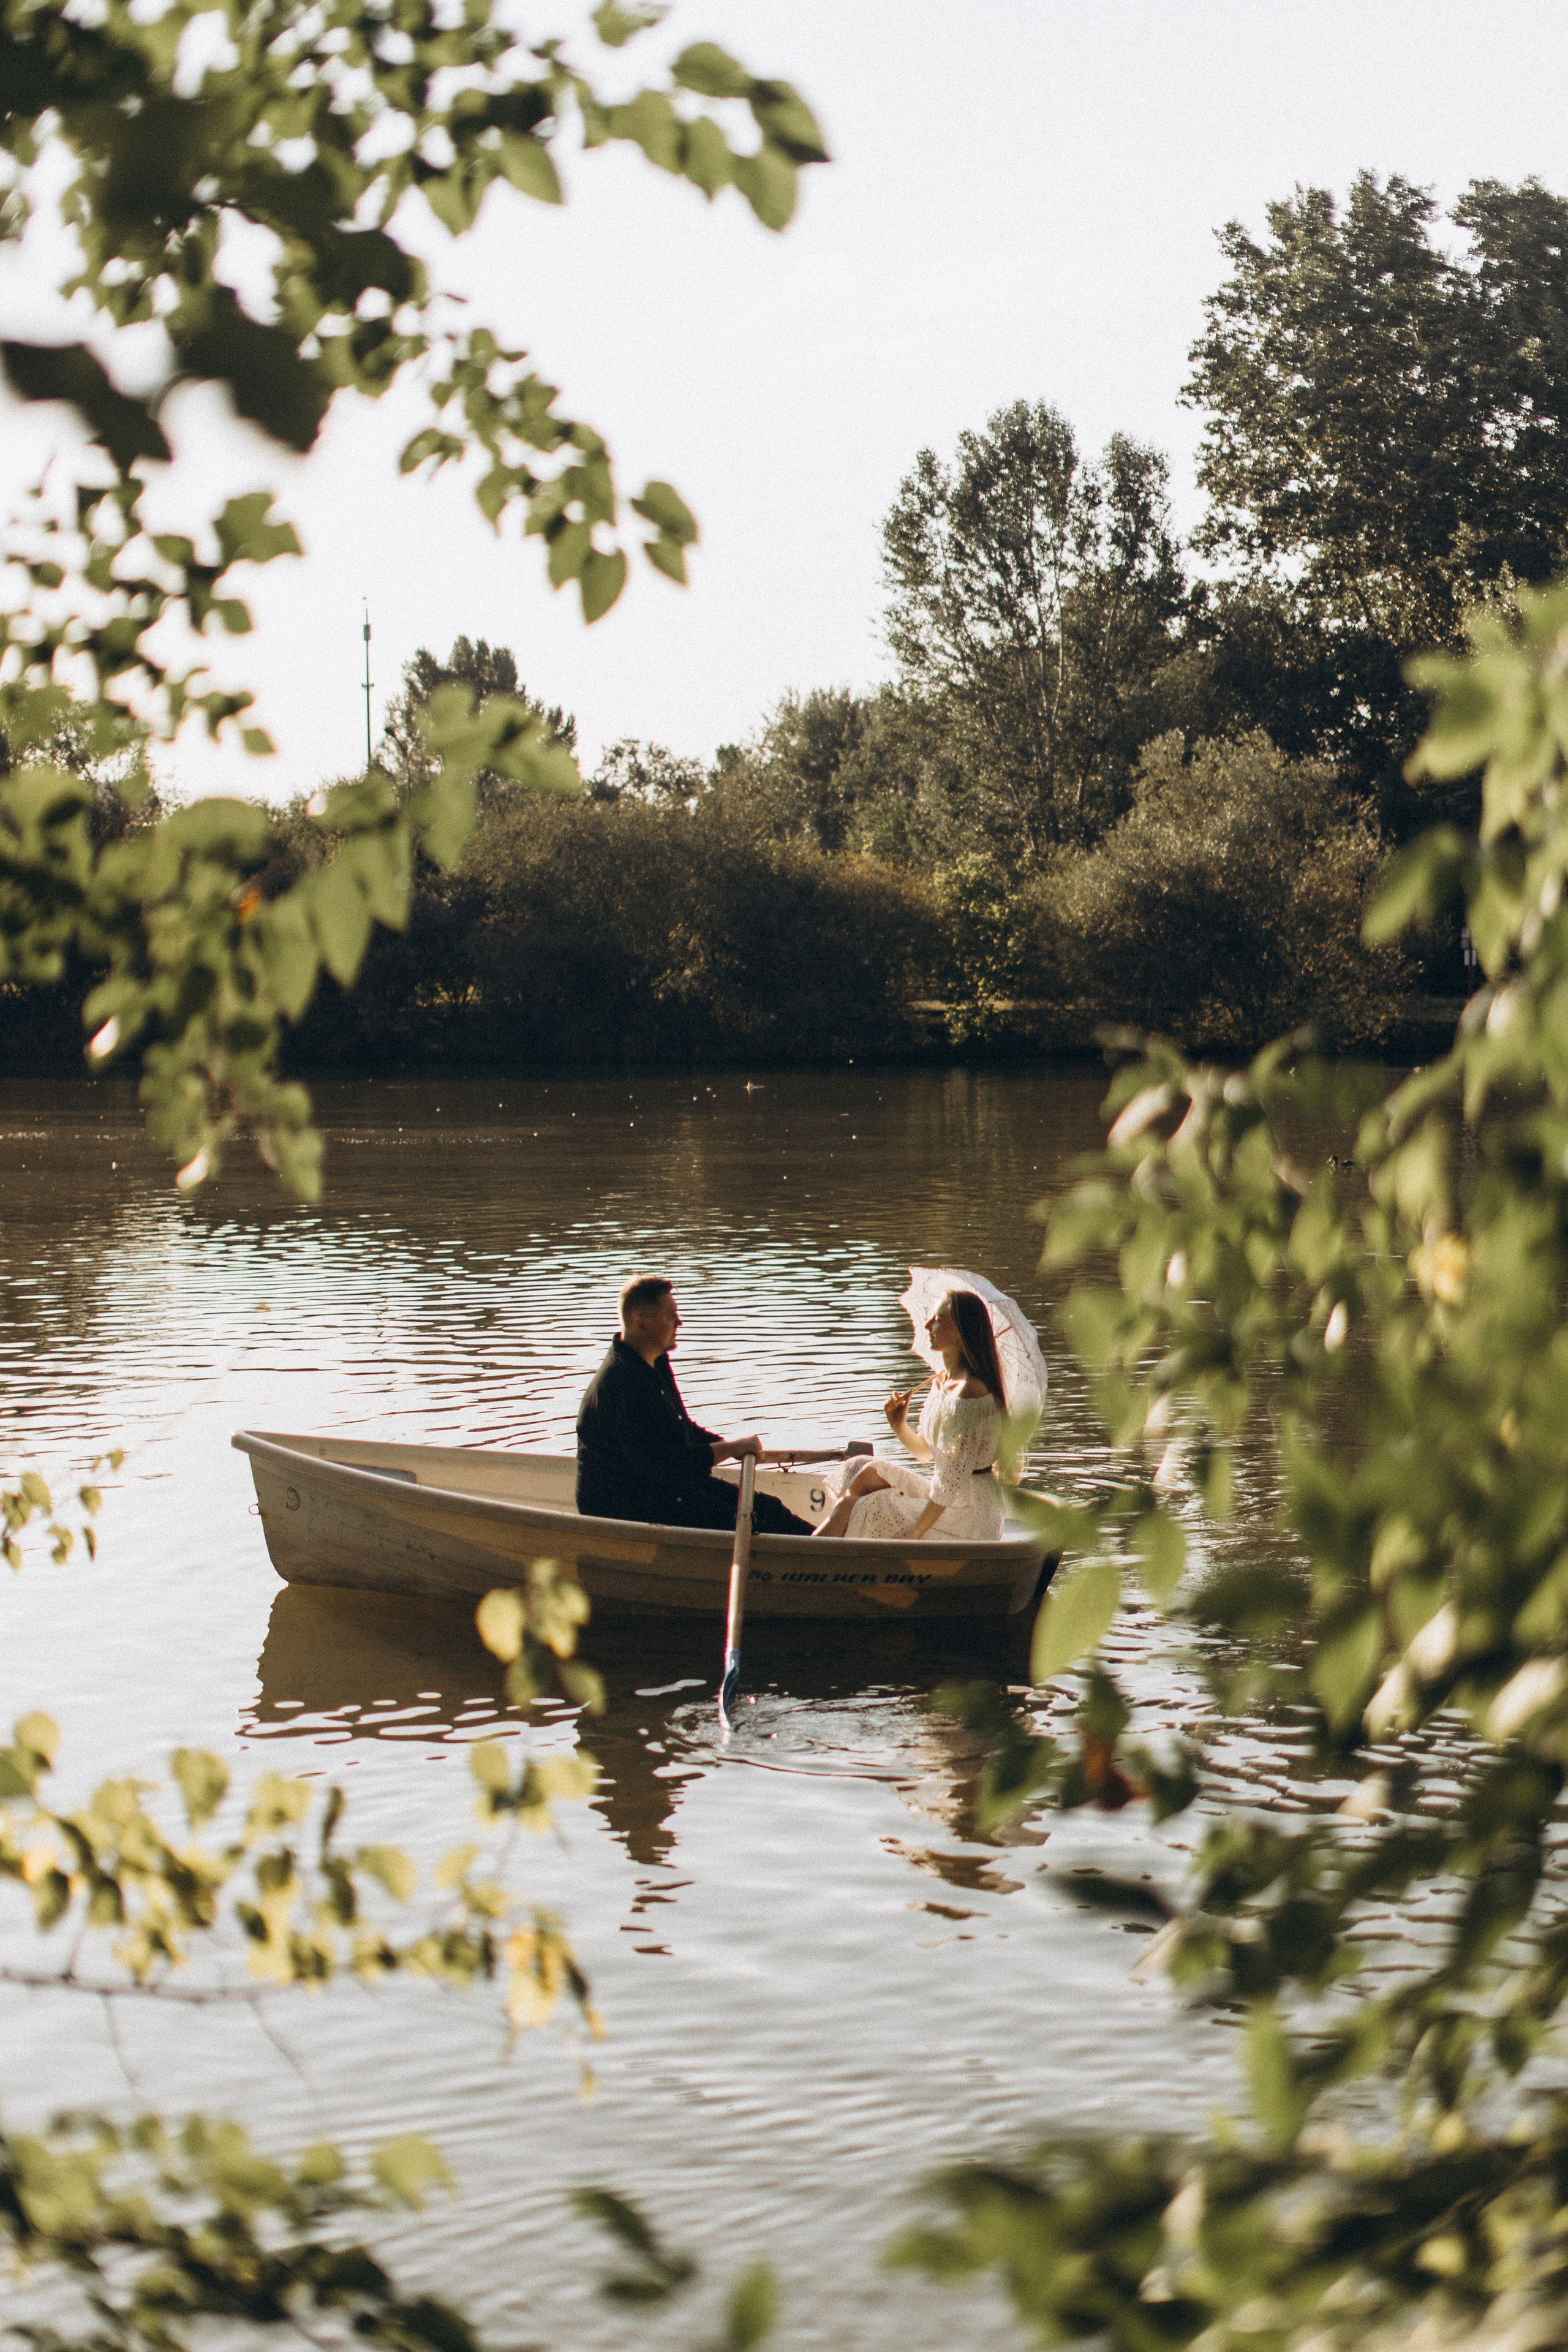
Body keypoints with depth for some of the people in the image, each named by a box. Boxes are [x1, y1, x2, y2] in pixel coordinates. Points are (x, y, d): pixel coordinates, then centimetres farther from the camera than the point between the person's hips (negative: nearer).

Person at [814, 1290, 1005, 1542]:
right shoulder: (942, 1381, 9)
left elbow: (953, 1480, -23)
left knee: (850, 1509, -8)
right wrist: (900, 1427, -3)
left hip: (967, 1520, -9)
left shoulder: (968, 1393, -22)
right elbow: (924, 1452, 18)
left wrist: (912, 1536, -20)